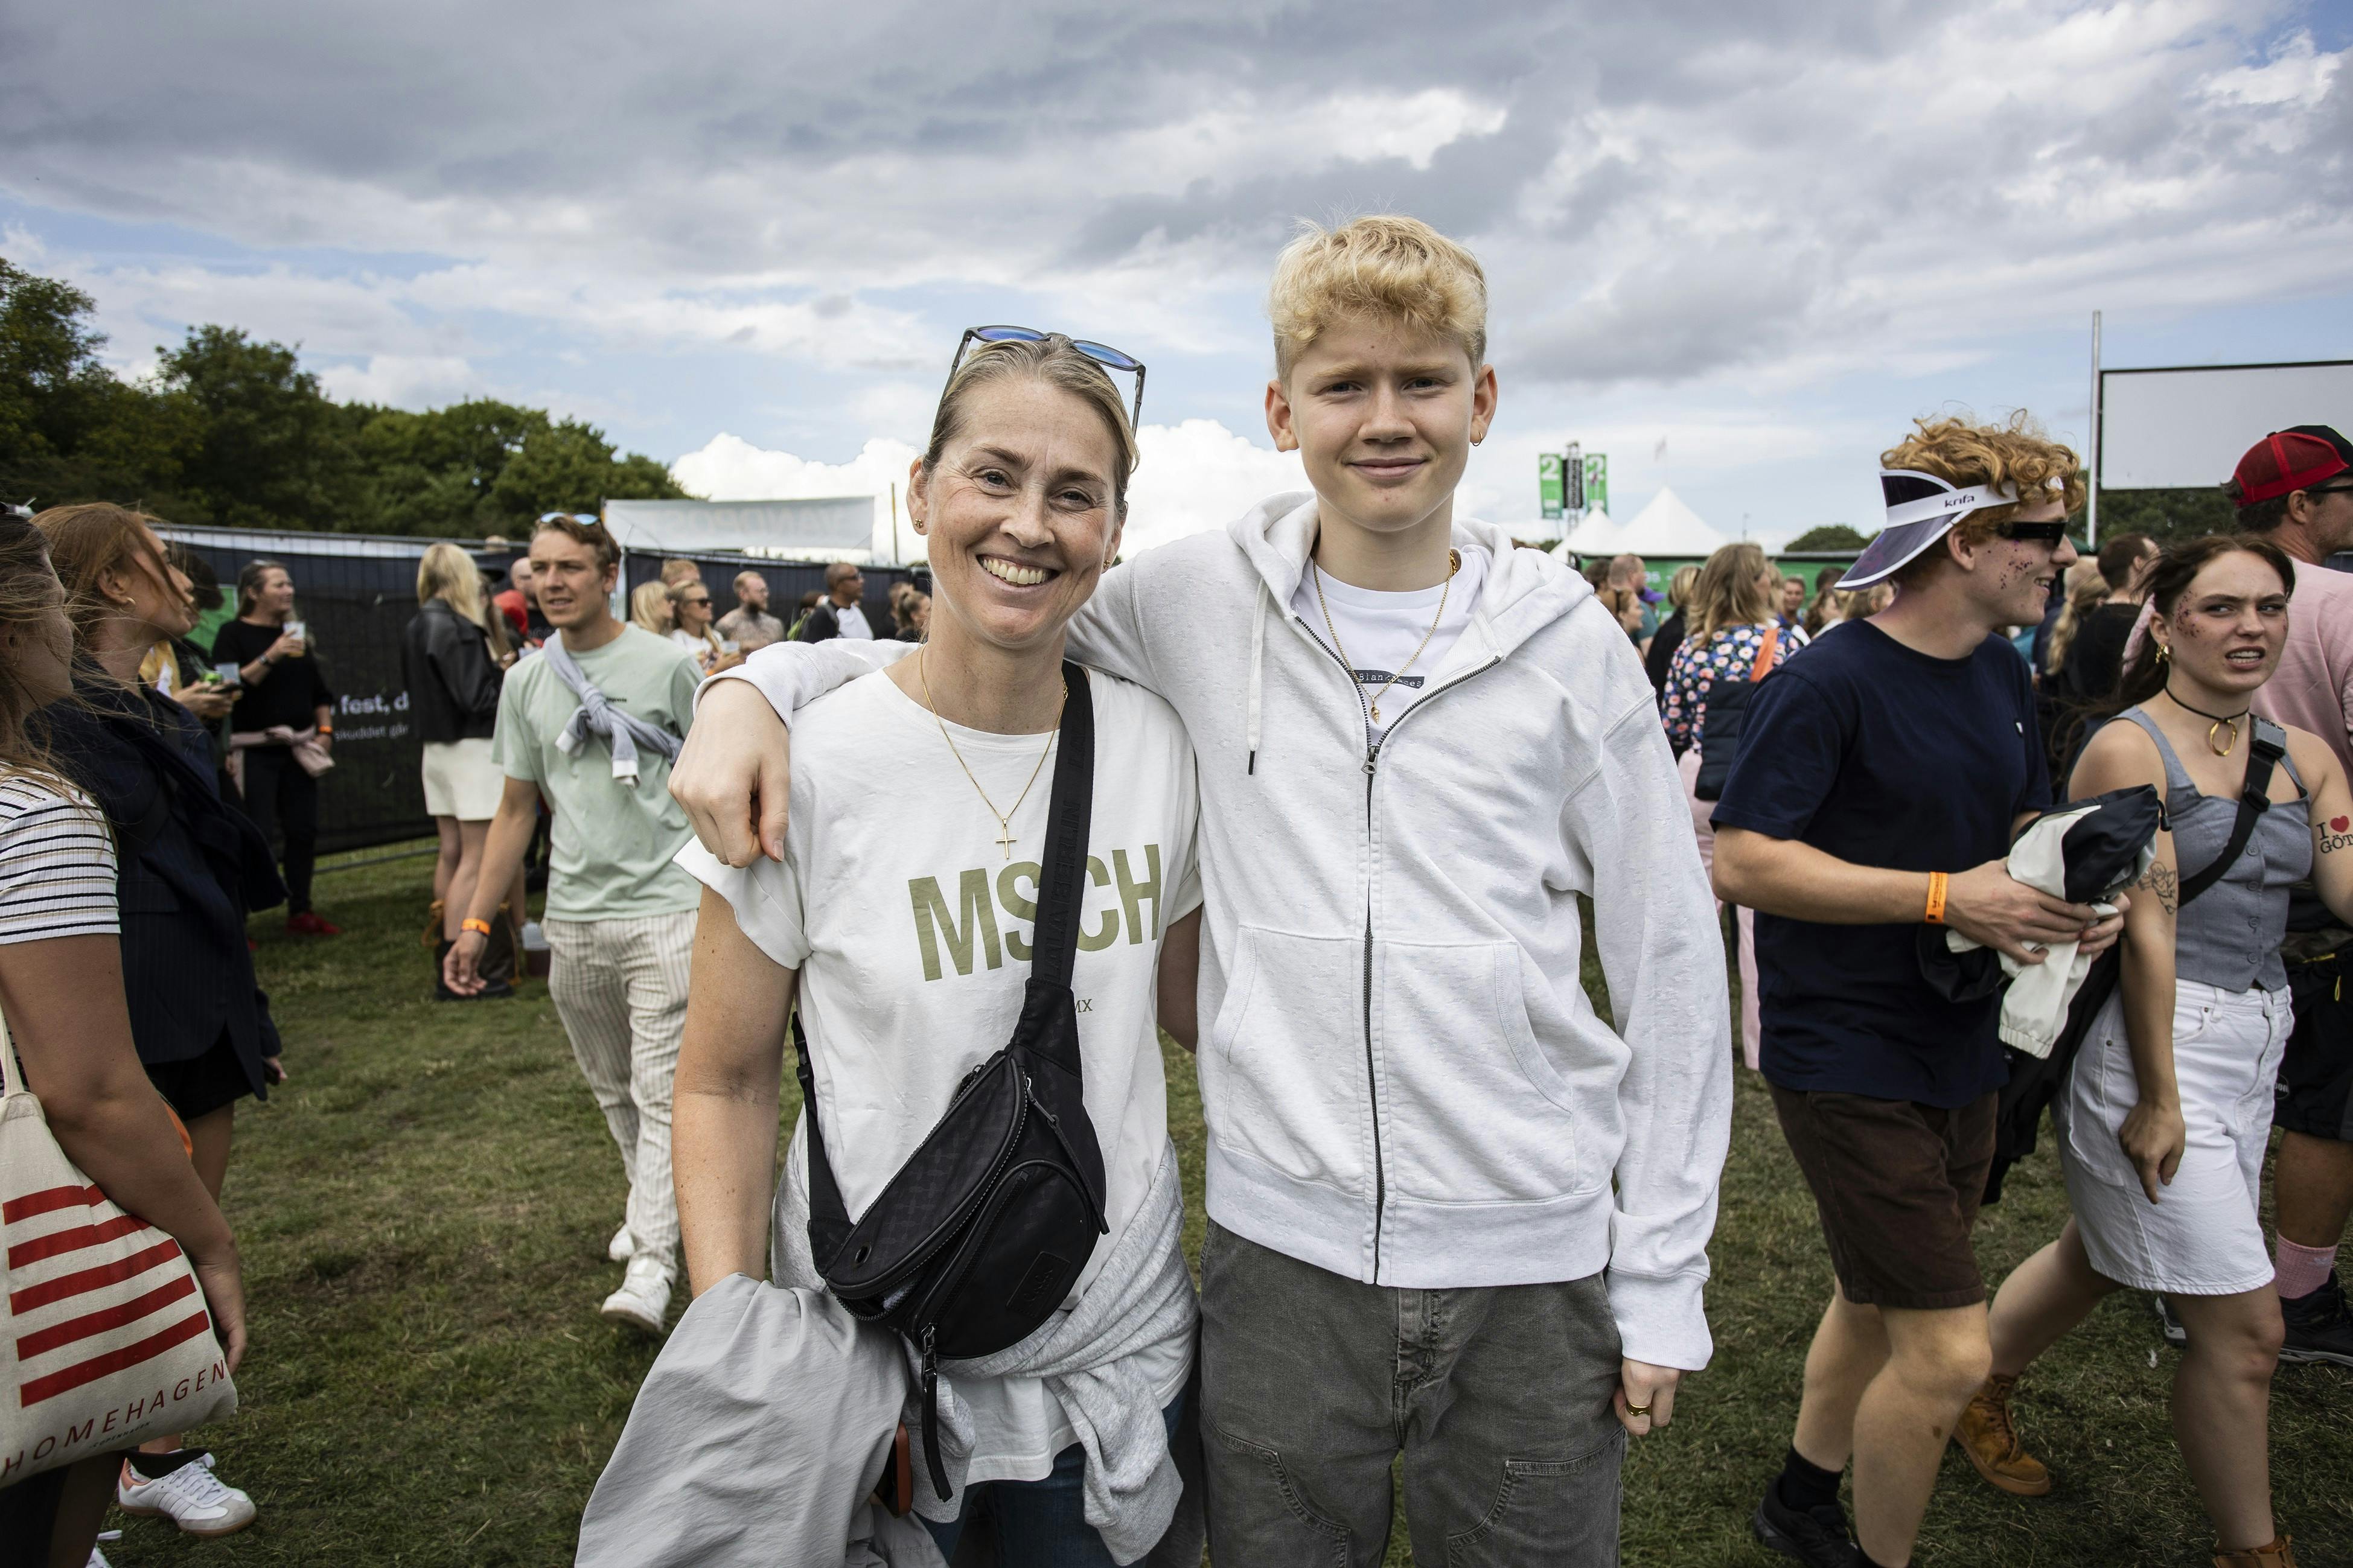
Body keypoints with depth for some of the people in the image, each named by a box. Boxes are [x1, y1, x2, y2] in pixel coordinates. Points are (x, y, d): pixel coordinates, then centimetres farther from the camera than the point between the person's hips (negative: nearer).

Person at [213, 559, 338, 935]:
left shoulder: (297, 633, 15)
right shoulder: (234, 634, -3)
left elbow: (320, 689, 20)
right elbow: (230, 686, -17)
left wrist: (325, 729, 9)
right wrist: (269, 657, -24)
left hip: (298, 749, 6)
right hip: (255, 751, -6)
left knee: (304, 831, 6)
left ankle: (300, 912, 16)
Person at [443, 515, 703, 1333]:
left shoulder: (669, 664, -3)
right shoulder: (525, 681, 10)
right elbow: (516, 808, 15)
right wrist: (476, 921, 12)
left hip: (665, 905, -5)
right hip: (572, 917, 5)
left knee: (662, 1090, -7)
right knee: (612, 1087, 17)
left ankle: (650, 1266, -4)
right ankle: (651, 1201, 37)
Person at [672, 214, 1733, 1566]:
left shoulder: (1570, 642, -2)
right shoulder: (1199, 602, -3)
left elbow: (1673, 965, 2)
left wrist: (1662, 1278, 1)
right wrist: (758, 681, -7)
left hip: (1532, 1264, 0)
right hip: (1282, 1249, 0)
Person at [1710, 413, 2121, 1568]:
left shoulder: (2002, 674, 7)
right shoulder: (1826, 683, -19)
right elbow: (1740, 862, -23)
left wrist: (2070, 898, -3)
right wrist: (1946, 897, -25)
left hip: (1960, 1050, 9)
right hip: (1848, 1061, -8)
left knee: (1880, 1303, 22)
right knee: (1948, 1352, -6)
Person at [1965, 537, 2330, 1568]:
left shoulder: (2302, 758, 8)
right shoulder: (2130, 748, -12)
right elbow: (2147, 927, -17)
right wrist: (2157, 1099, -17)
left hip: (2255, 1041, 8)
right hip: (2149, 1038, -7)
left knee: (2105, 1253, 21)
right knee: (2243, 1327, -1)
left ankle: (1976, 1396, 43)